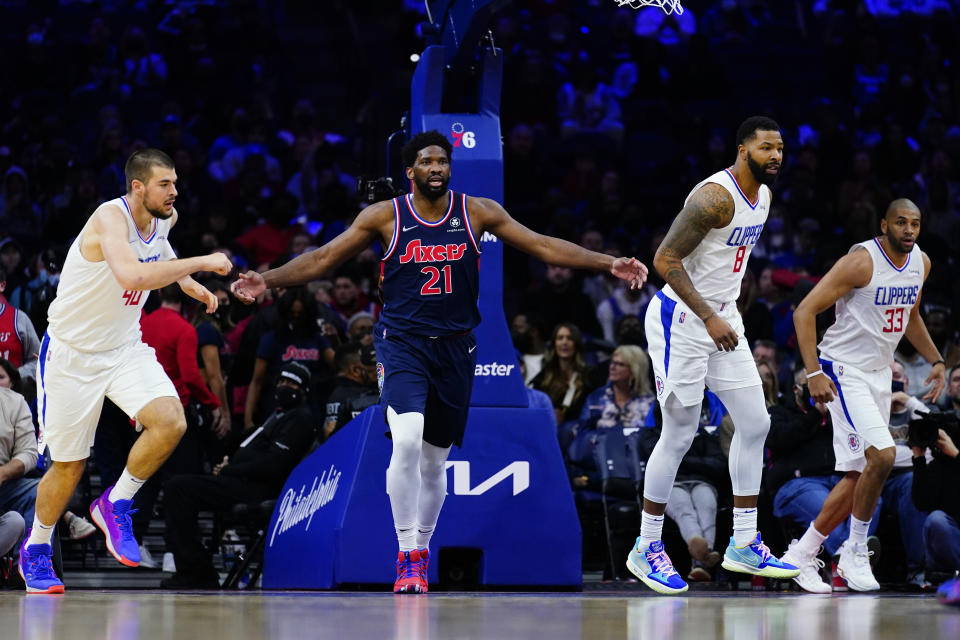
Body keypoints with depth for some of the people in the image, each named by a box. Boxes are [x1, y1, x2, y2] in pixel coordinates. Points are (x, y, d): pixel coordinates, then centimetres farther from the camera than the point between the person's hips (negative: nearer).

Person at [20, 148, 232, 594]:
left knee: (170, 423, -20)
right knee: (69, 465, 3)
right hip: (72, 353, -6)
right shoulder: (110, 218, -26)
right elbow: (132, 276, -46)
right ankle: (35, 550, 27)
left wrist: (189, 284, 14)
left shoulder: (165, 218, -2)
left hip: (125, 348, 6)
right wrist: (201, 263, -41)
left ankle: (115, 505, 2)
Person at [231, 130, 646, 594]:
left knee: (435, 460, 10)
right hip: (402, 343, -3)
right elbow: (323, 259, 0)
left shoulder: (476, 212, 1)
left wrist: (607, 264, -5)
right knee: (407, 439, -24)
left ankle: (422, 549, 31)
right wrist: (267, 280, -12)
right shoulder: (385, 217, -3)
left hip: (455, 347, 3)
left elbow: (542, 246, 2)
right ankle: (407, 556, -16)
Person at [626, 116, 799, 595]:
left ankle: (743, 545, 14)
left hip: (722, 318, 9)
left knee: (755, 424, 7)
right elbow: (665, 260, -24)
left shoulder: (763, 195, 7)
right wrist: (709, 317, -26)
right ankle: (646, 549, 8)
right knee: (679, 435, -5)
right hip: (681, 319, -9)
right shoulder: (715, 197, -22)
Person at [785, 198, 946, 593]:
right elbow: (805, 311, -19)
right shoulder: (861, 262, -19)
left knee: (858, 477, 7)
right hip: (845, 371, -8)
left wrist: (935, 361, 15)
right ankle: (855, 552, -6)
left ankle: (802, 555, 16)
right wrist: (813, 372, -26)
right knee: (882, 456, -22)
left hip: (879, 373, 8)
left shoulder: (920, 263, 4)